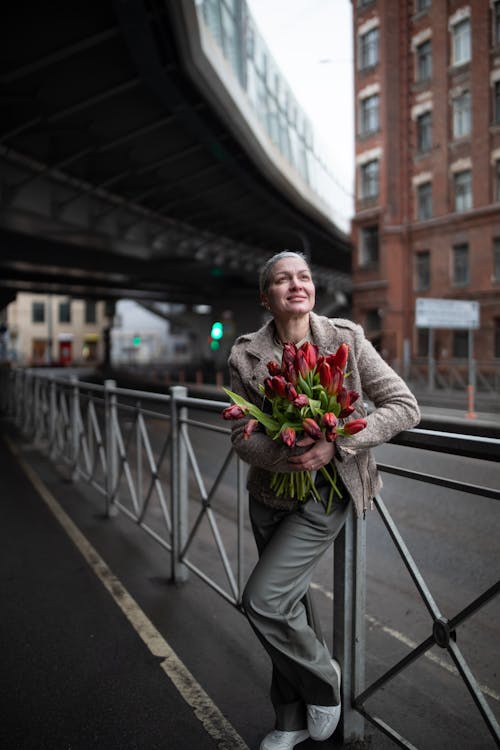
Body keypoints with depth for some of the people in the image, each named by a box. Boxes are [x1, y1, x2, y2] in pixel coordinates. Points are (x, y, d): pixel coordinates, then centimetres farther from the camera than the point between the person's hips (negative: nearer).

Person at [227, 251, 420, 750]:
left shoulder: (345, 339, -11)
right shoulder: (246, 354, -6)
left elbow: (405, 406, -13)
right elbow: (241, 435, -6)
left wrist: (336, 445, -24)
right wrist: (285, 455, -26)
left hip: (325, 494, -3)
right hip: (269, 495, 3)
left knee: (263, 599, -11)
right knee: (290, 603, 16)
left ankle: (323, 680, 20)